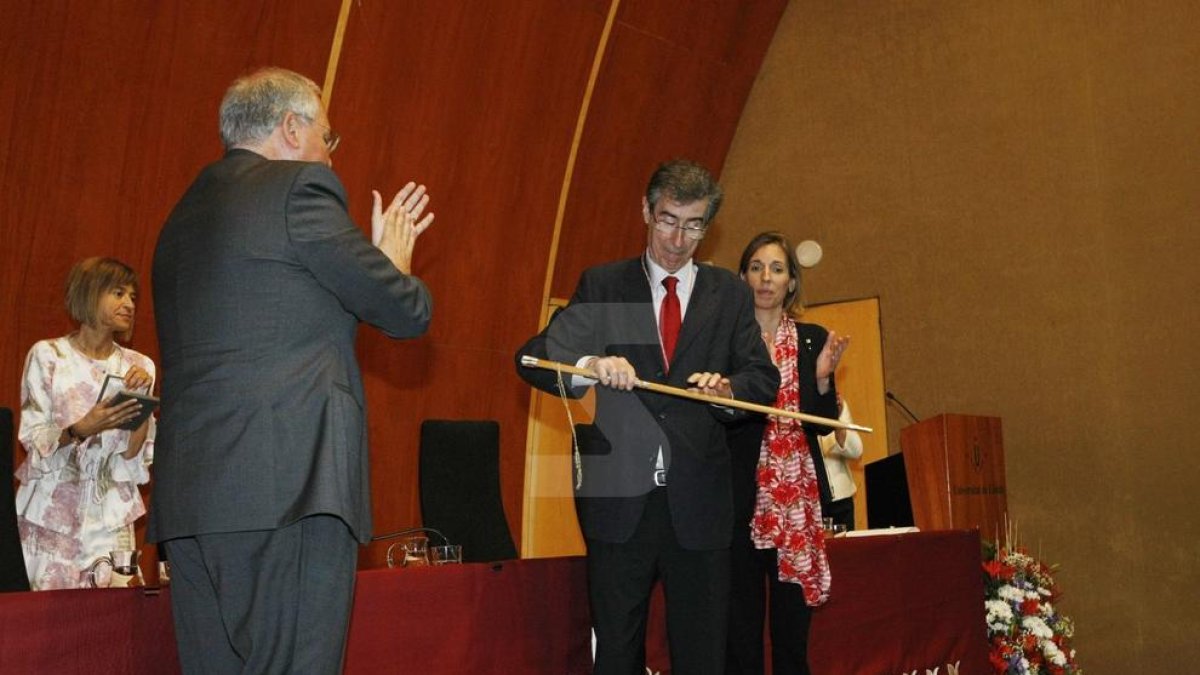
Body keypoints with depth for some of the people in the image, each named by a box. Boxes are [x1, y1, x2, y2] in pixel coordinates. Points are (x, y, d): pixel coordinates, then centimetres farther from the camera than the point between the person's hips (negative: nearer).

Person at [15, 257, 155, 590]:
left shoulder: (139, 367, 5)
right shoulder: (47, 355, -2)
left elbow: (134, 455, 0)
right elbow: (33, 441, -5)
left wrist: (143, 400, -14)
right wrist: (82, 429, -23)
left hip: (110, 517, 2)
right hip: (50, 512, -1)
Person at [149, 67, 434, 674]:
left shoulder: (186, 214, 21)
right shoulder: (300, 187, -4)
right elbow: (406, 312, -3)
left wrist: (372, 256, 27)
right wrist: (395, 259, 19)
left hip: (188, 491, 9)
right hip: (290, 484, -8)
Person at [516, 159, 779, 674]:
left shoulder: (730, 294, 9)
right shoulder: (602, 286, 4)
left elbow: (765, 379, 4)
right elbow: (532, 358, -5)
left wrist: (727, 388, -19)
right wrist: (589, 365, -26)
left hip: (698, 502, 1)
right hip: (619, 498, -1)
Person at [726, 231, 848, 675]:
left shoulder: (813, 339, 9)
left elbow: (823, 424, 5)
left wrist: (822, 377, -11)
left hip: (798, 499, 2)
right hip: (740, 498, -2)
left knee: (793, 628, 7)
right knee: (740, 626, 1)